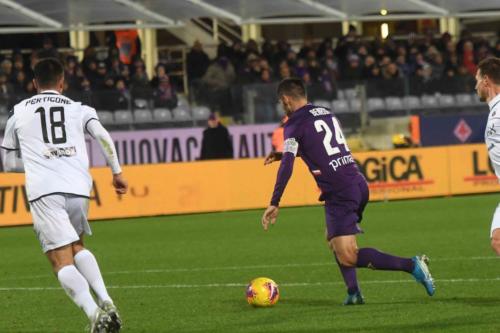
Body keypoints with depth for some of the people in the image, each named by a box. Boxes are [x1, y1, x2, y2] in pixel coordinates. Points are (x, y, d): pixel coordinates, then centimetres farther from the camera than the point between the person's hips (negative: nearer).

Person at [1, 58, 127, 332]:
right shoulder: (78, 109, 18)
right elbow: (102, 136, 1)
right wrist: (117, 172, 9)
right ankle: (106, 301, 6)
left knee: (62, 260, -5)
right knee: (77, 246, 26)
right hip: (78, 187, 3)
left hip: (44, 190, -3)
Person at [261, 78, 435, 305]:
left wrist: (275, 204, -12)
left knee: (347, 258, -10)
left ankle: (411, 265, -21)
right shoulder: (325, 113, 20)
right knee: (333, 240, 27)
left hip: (339, 193, -8)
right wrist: (284, 154, 41)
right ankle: (353, 292, 12)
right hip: (359, 184, 9)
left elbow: (287, 166, -14)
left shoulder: (295, 125, -3)